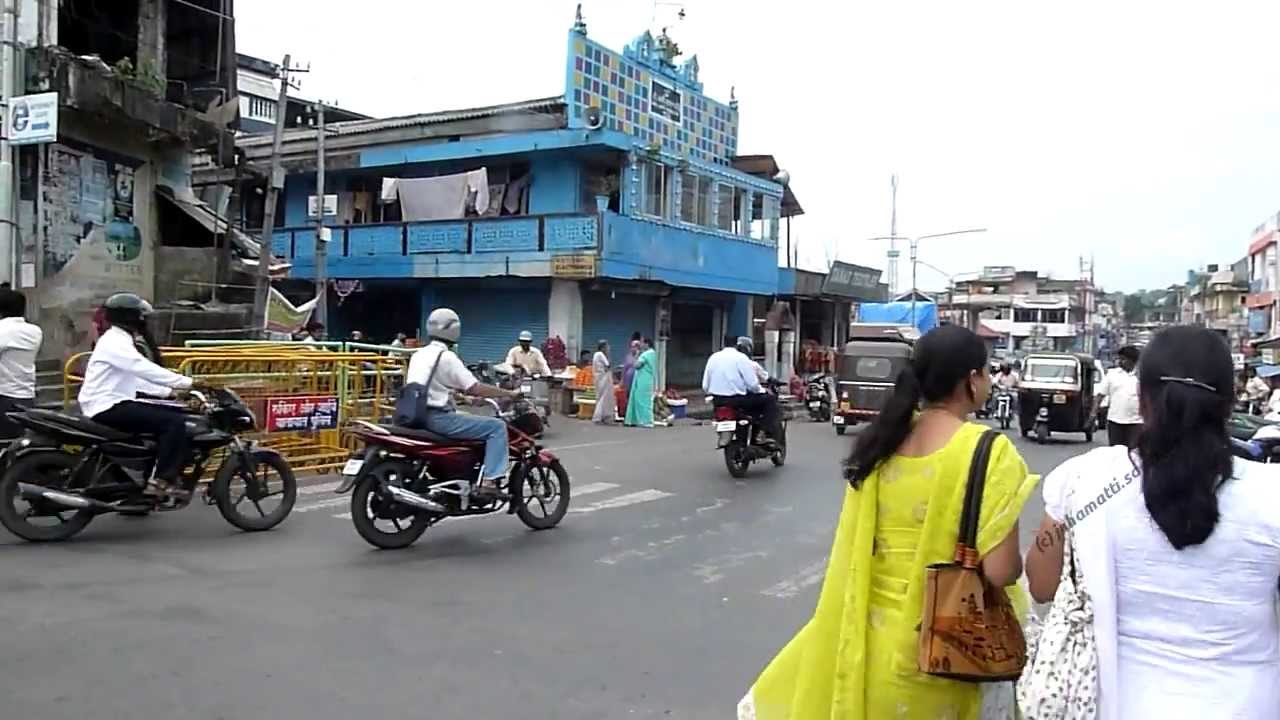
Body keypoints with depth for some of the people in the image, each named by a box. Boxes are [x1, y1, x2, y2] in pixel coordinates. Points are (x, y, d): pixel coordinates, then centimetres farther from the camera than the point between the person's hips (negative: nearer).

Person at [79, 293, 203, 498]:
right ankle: (161, 480, -20)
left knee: (177, 414, 8)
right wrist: (189, 383, -25)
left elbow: (137, 379, 22)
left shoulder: (121, 341, 20)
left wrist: (171, 391, 13)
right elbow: (146, 370, -24)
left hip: (115, 403, 10)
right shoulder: (114, 342, -13)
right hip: (107, 408, -10)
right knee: (174, 422, -21)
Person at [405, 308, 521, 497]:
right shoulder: (447, 357, -12)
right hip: (437, 417, -9)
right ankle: (489, 481, -18)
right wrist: (508, 393, -5)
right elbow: (474, 388, -15)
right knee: (497, 426, -8)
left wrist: (464, 392, 31)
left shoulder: (418, 355, 14)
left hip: (417, 415, 9)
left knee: (468, 417, 35)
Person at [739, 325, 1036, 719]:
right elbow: (1001, 571, -20)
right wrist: (1018, 561, 2)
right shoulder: (990, 453, -18)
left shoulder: (882, 441, -1)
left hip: (868, 630, 5)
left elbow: (854, 546, 7)